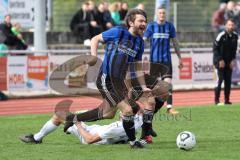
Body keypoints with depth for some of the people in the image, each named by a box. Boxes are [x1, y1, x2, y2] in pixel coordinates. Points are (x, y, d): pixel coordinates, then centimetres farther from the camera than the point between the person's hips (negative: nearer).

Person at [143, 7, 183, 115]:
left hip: (166, 60, 1)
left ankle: (169, 107, -11)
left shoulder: (170, 26, 4)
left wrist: (179, 58, 13)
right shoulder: (151, 26, -1)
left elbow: (175, 42, 12)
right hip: (154, 60, -1)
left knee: (168, 83, -11)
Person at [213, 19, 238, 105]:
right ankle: (217, 100, -6)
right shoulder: (221, 35, -15)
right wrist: (220, 60, -15)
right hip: (220, 61, -5)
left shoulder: (235, 36, 2)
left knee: (228, 81, 4)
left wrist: (233, 60, 3)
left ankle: (227, 100, 9)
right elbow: (215, 48, -12)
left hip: (229, 62, 5)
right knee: (220, 79, -11)